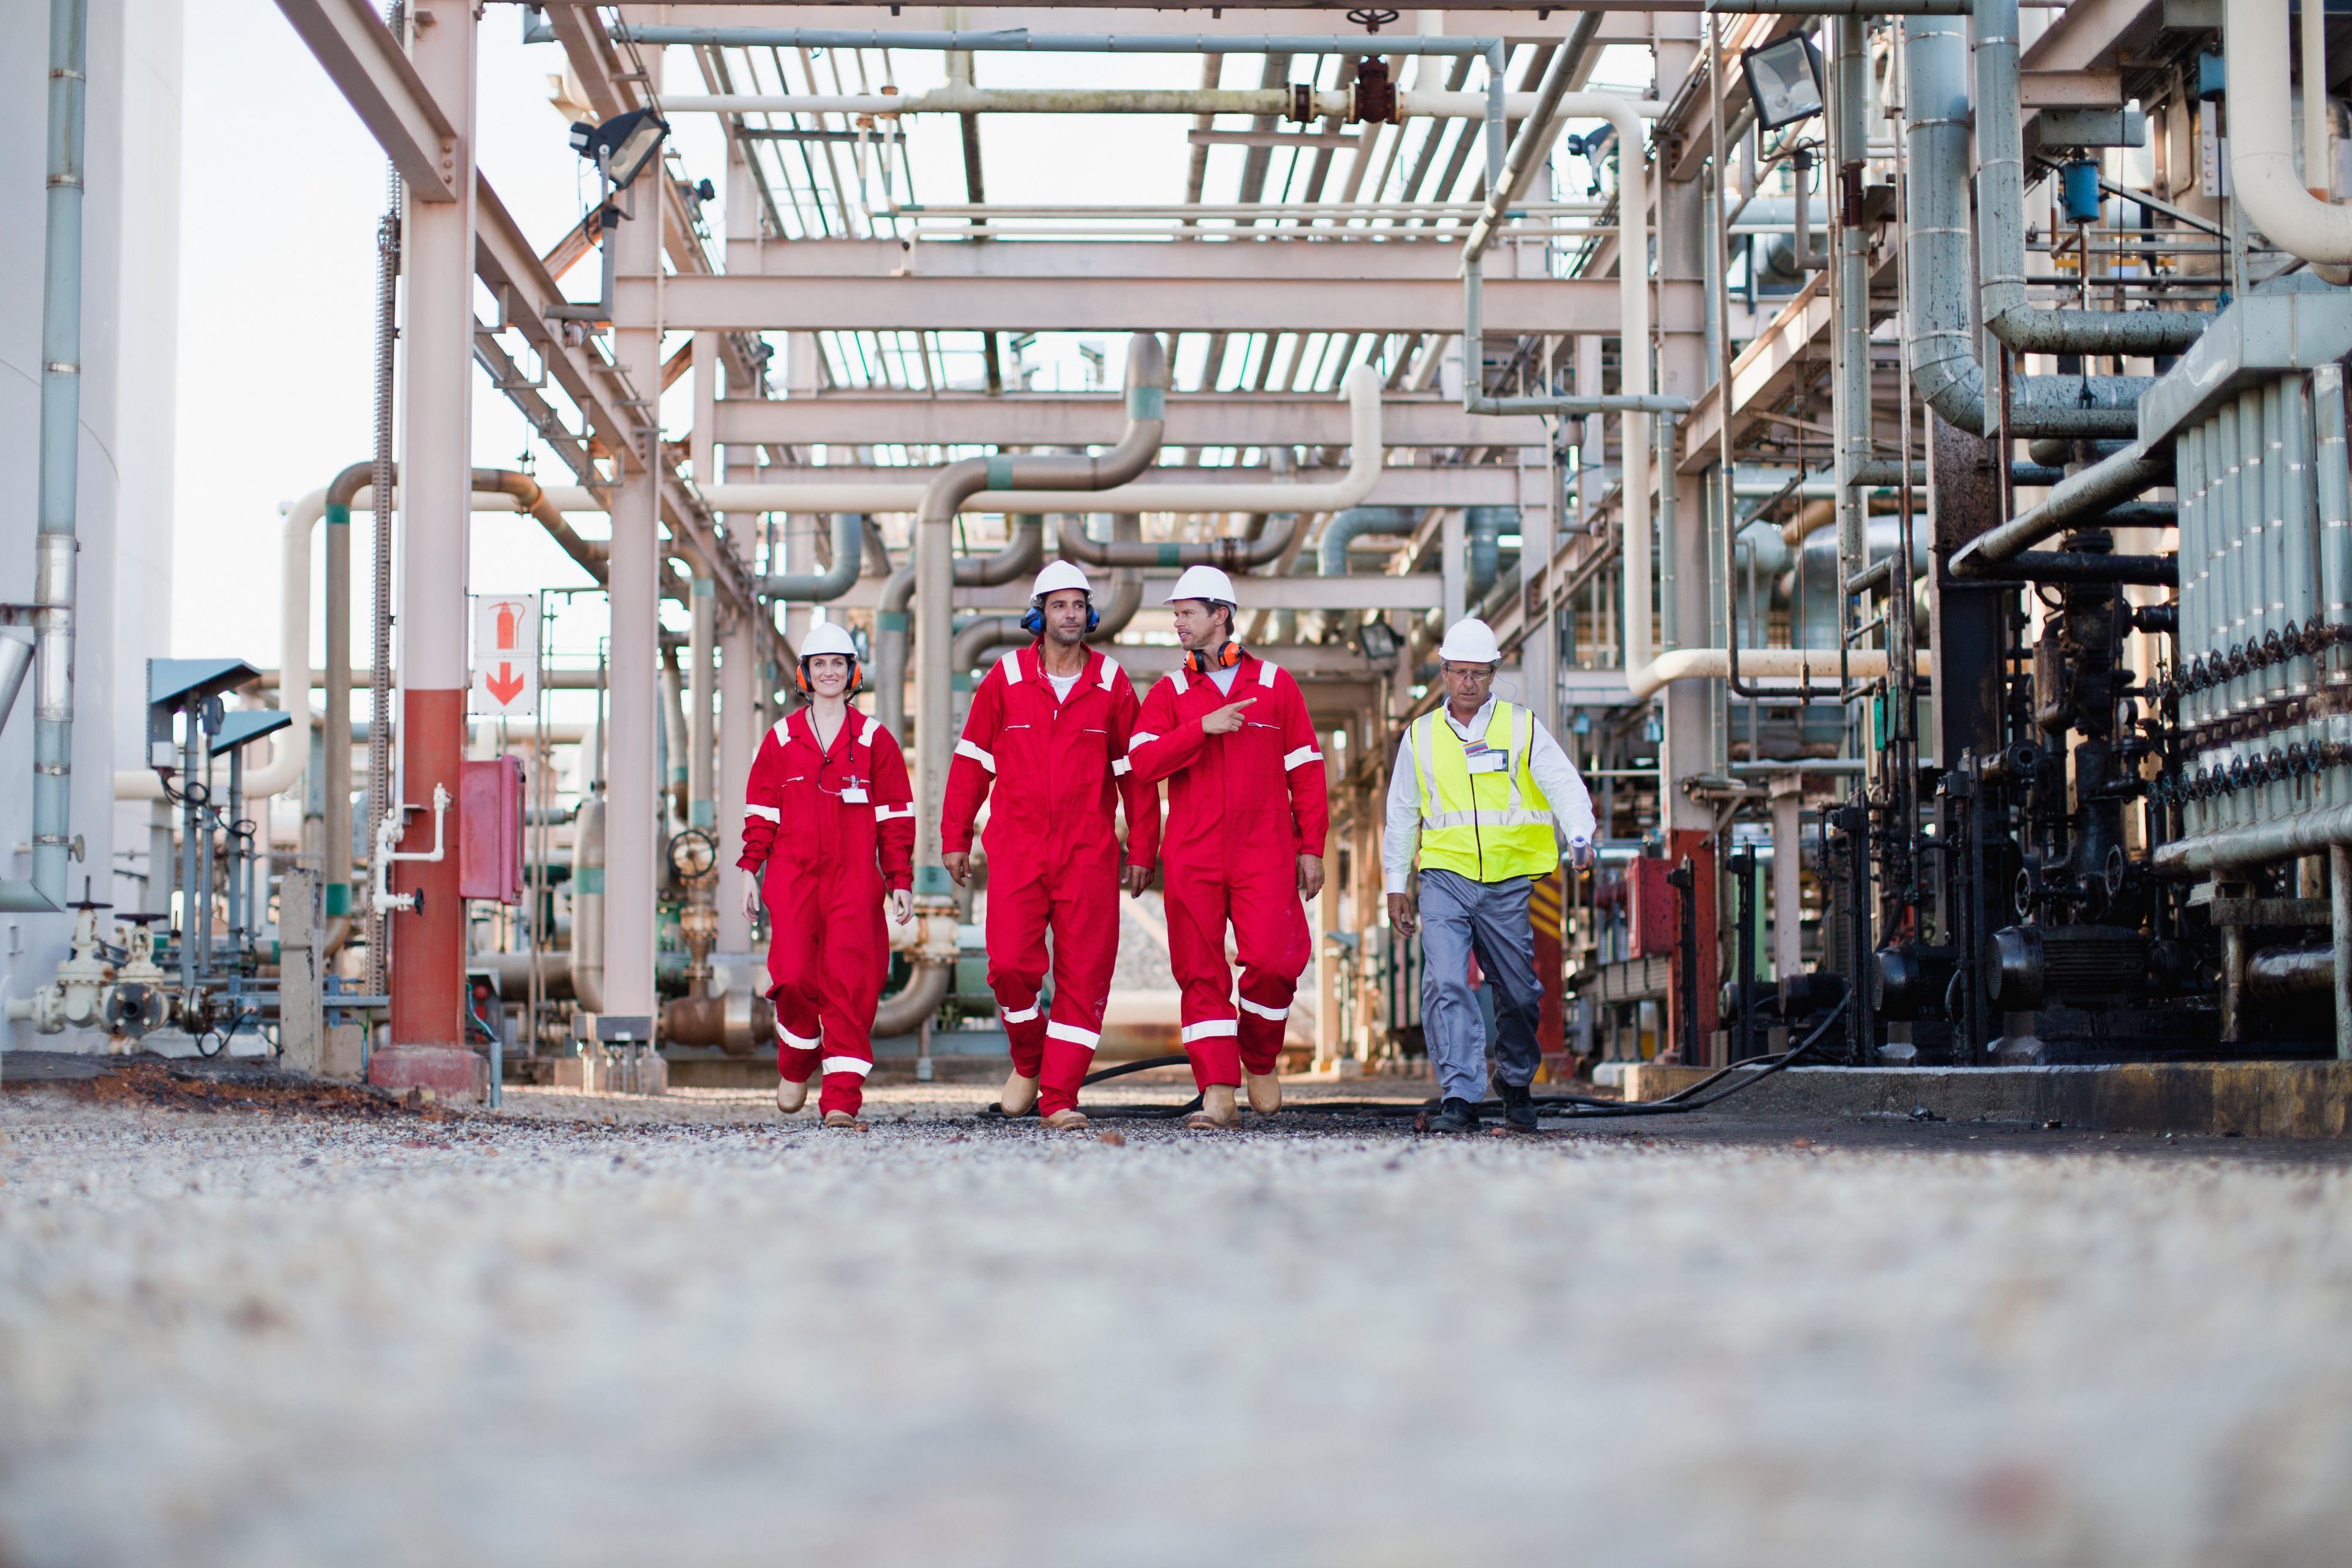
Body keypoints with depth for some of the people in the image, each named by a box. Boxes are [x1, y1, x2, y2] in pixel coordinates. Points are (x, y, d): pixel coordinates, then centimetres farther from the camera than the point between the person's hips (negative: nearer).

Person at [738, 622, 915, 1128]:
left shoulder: (875, 740, 8)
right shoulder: (781, 740, 11)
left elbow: (894, 816, 8)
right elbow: (760, 810, 14)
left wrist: (901, 882, 4)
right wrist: (751, 871, 7)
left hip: (855, 877, 0)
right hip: (793, 875, 1)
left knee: (850, 985, -7)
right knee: (795, 977, -12)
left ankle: (842, 1100, -4)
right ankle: (796, 1063, 17)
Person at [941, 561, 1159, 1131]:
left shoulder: (1112, 684, 5)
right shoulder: (1005, 678, 4)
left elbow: (1134, 770, 9)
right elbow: (971, 760, 8)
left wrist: (1142, 850, 6)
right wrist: (955, 838, 6)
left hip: (1089, 853, 1)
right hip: (1016, 848, -1)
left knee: (1084, 974, -3)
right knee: (1011, 964, -11)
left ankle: (1059, 1096, 4)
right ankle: (1027, 1062, 17)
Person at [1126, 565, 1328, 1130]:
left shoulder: (1275, 685, 9)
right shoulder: (1170, 693, 11)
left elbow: (1306, 770, 9)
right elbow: (1143, 761, -4)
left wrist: (1311, 847, 3)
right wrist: (1203, 727, -14)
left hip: (1265, 852, -1)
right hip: (1191, 856, 1)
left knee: (1273, 960, -12)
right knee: (1201, 973, -3)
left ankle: (1260, 1059, 14)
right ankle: (1218, 1092, 0)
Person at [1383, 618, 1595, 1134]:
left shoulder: (1522, 727, 4)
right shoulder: (1420, 736, 9)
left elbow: (1564, 785, -6)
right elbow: (1401, 814, 16)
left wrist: (1580, 835, -26)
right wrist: (1395, 885, 13)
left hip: (1508, 883, 0)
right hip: (1445, 877, 0)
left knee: (1518, 993, 10)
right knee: (1444, 983, -18)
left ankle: (1516, 1082, 33)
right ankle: (1460, 1098, -18)